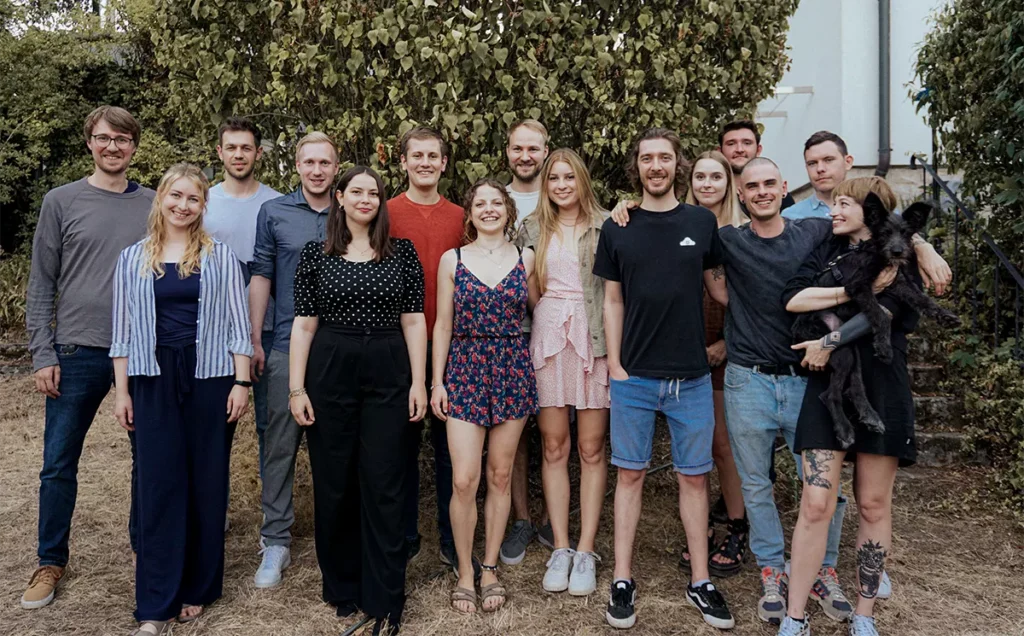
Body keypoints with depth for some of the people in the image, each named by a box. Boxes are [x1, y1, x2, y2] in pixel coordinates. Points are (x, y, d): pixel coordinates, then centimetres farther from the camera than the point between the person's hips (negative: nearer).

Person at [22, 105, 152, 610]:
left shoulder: (152, 206, 5)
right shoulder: (62, 202, 2)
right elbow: (41, 284, 2)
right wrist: (42, 355, -4)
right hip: (77, 354, -1)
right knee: (59, 464, 6)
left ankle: (144, 543, 28)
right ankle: (51, 561, 23)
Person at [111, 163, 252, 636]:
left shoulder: (220, 256, 3)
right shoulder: (133, 258, 7)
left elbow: (238, 325, 1)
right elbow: (124, 331, 8)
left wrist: (241, 382, -5)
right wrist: (121, 391, 4)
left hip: (210, 376, -1)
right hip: (153, 379, 1)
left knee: (206, 482, 5)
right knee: (159, 484, 0)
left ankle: (197, 589, 20)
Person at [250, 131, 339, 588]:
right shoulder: (274, 213, 5)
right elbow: (261, 276, 5)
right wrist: (254, 339, 1)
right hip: (288, 344, -1)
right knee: (280, 444, 2)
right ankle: (275, 542, 12)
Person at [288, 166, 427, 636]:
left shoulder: (403, 252, 5)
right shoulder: (316, 254, 5)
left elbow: (413, 321, 4)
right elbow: (304, 324, 3)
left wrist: (418, 382, -2)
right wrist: (296, 388, -2)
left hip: (388, 376, -1)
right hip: (329, 373, 1)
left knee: (383, 487, 2)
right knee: (333, 486, 8)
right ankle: (342, 590, 26)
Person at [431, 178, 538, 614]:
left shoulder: (526, 259, 5)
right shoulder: (452, 260, 3)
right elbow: (443, 325, 3)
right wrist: (437, 382, 0)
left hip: (513, 369, 1)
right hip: (464, 369, -1)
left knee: (500, 476, 8)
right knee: (464, 480, -6)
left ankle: (490, 569, 21)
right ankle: (465, 573, 12)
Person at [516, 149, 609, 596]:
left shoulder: (606, 226, 4)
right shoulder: (532, 230, 11)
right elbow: (523, 290, 16)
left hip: (594, 339, -2)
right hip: (547, 338, 2)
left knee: (591, 448, 1)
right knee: (554, 446, 4)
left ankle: (586, 551, 10)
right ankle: (560, 549, 13)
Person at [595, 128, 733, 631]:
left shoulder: (702, 222, 3)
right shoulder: (617, 228, 2)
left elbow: (719, 287, 11)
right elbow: (613, 301, 5)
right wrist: (614, 364, -1)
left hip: (691, 377, 1)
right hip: (633, 377, 0)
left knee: (693, 477, 9)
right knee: (630, 474, 7)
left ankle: (700, 581, 22)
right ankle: (622, 581, 18)